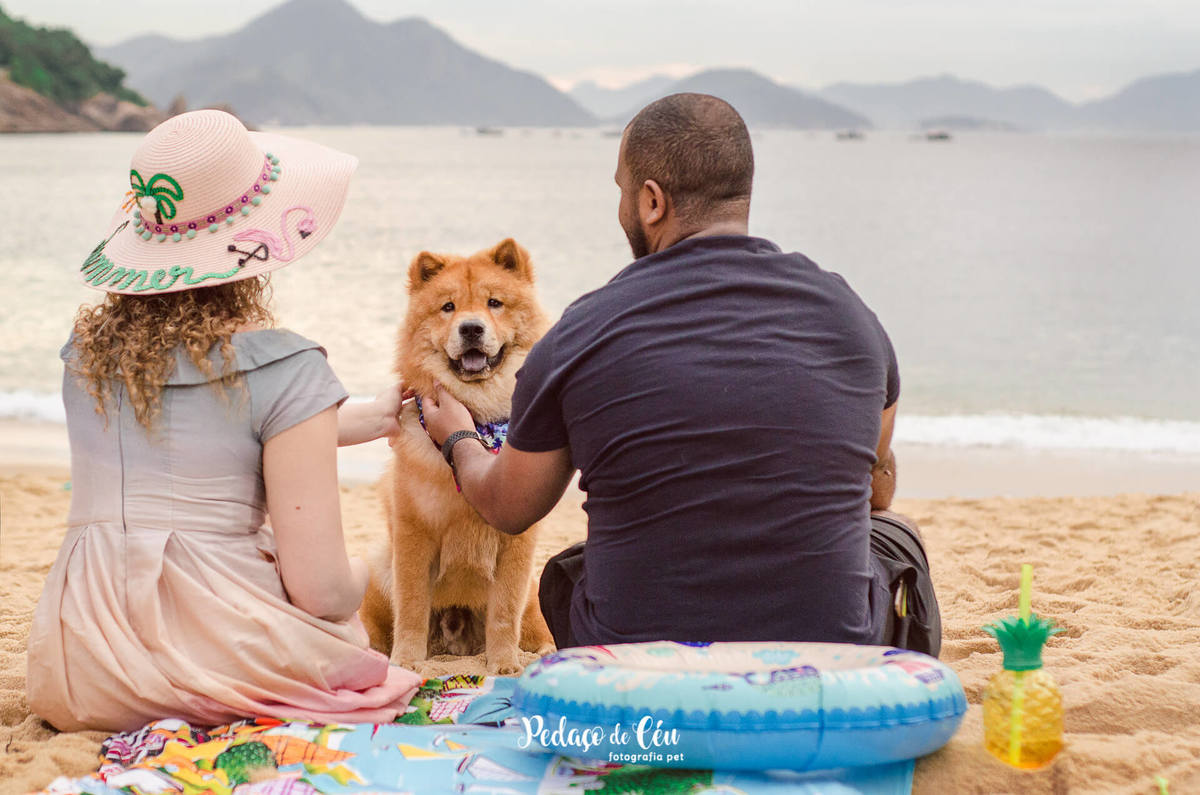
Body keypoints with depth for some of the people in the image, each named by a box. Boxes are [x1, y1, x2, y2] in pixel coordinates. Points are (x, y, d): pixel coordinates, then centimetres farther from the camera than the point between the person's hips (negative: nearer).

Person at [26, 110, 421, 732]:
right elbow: (321, 588, -13)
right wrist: (357, 573, 12)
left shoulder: (87, 350, 8)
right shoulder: (284, 367, -11)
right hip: (215, 653, -5)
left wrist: (368, 419, 37)